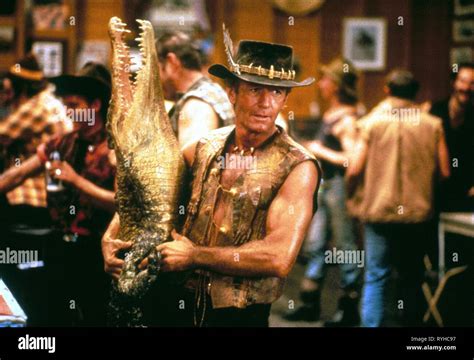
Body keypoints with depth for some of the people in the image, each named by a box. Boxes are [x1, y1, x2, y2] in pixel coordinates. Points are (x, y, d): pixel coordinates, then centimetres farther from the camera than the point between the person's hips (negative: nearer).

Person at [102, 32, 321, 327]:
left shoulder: (298, 167, -14)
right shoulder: (205, 148, 2)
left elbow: (279, 258, -24)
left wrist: (193, 255, -18)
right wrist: (110, 237, -5)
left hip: (241, 316, -4)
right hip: (179, 305, 4)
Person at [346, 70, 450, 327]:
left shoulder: (372, 122, -4)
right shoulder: (432, 125, 0)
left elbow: (354, 169, -9)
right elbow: (444, 172, 0)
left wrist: (353, 197, 10)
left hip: (378, 210, -2)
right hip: (418, 211, 2)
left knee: (376, 277, 1)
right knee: (412, 278, 15)